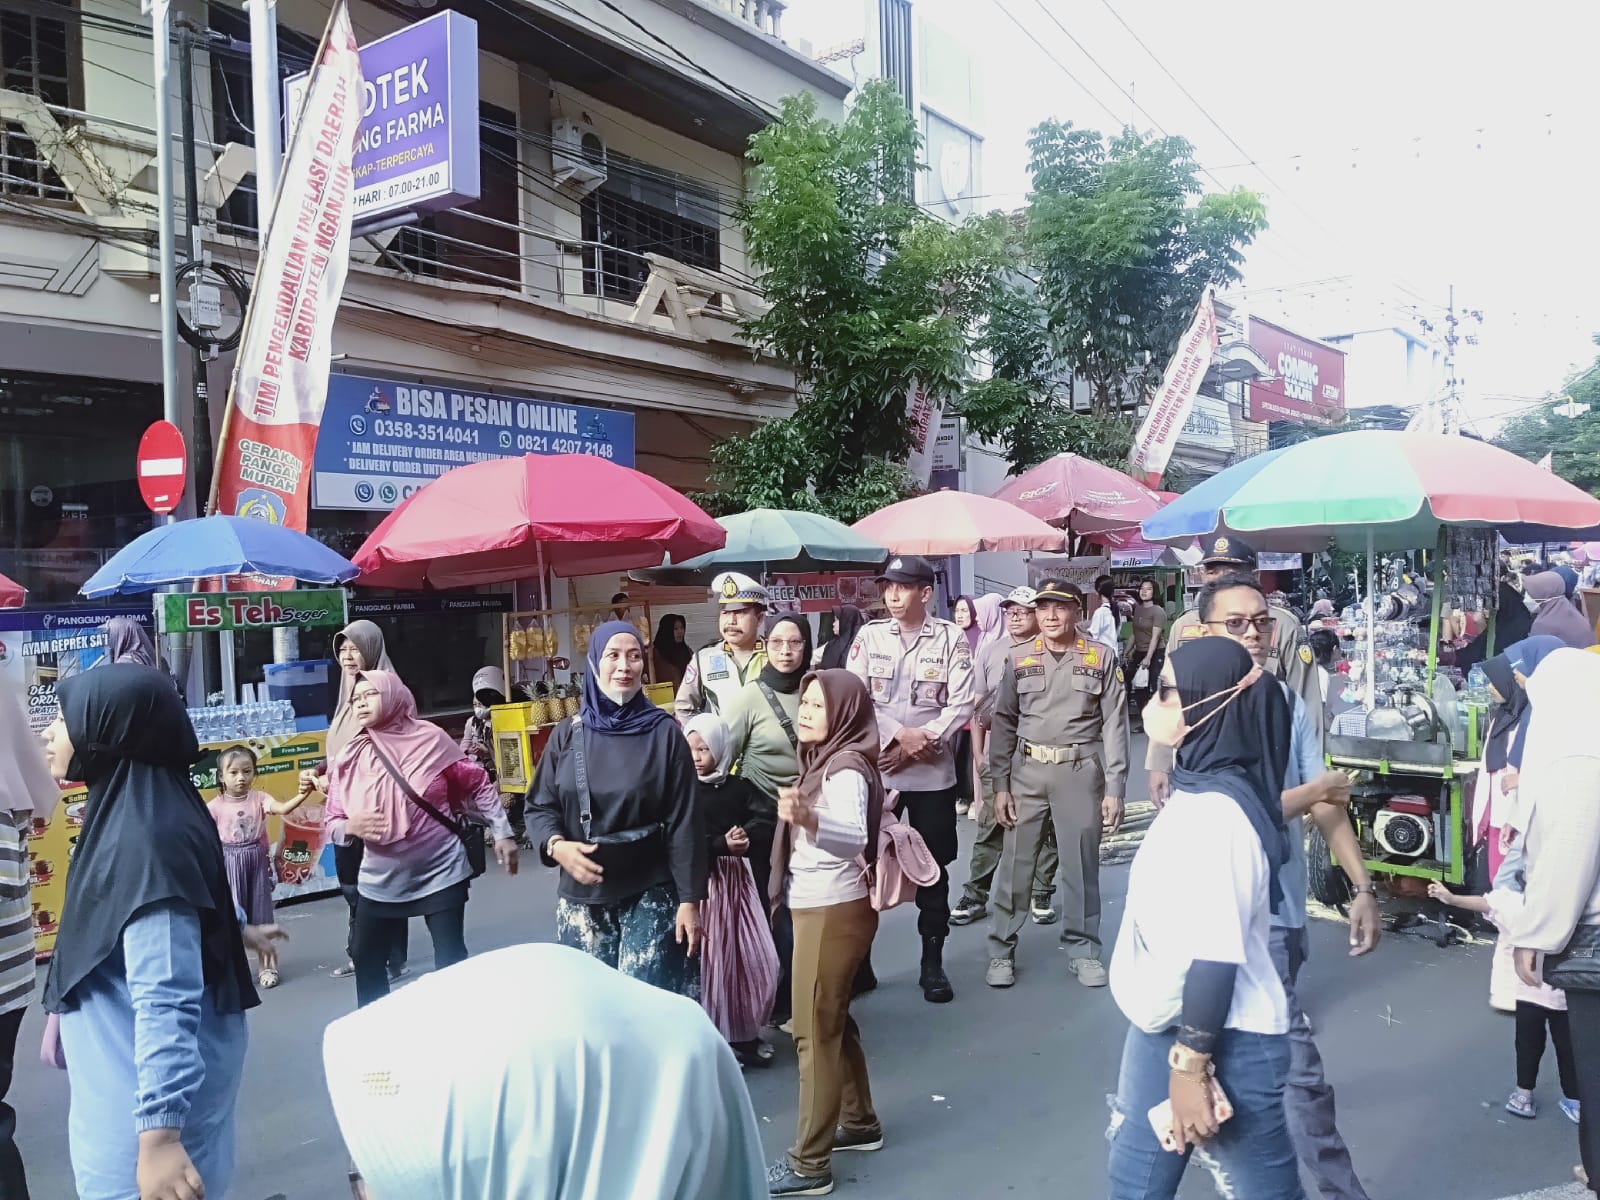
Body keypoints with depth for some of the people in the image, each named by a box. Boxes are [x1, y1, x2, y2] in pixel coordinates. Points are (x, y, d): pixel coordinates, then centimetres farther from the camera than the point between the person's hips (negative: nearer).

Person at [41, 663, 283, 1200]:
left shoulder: (143, 838, -28)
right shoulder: (134, 814, 1)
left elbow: (166, 1003, -31)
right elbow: (197, 893, 20)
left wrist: (158, 1135, -32)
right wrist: (237, 929, 38)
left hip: (153, 1095, -9)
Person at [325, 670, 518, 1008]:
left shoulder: (430, 739, -8)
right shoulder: (349, 759, -1)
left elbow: (478, 784, -2)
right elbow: (333, 825, 3)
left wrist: (502, 833, -5)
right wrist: (351, 827, -19)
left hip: (440, 873, -3)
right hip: (381, 881, 3)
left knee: (450, 960, 0)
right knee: (367, 963, 10)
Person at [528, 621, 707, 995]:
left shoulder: (664, 733, -5)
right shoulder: (568, 734, 1)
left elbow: (684, 821, -5)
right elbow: (539, 806, 7)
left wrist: (690, 899, -6)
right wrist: (557, 846, -14)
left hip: (652, 894, -2)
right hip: (582, 896, 2)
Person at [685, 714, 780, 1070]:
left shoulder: (739, 786, 4)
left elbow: (767, 819, -5)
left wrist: (746, 835, -22)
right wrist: (722, 845, -21)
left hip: (737, 879, 4)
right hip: (701, 882, -4)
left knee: (754, 959, 5)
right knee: (711, 961, -2)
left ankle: (745, 1035, 21)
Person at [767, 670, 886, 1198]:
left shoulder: (847, 768, -21)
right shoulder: (826, 759, 6)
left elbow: (854, 837, -39)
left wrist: (807, 819, -55)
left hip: (833, 912, -10)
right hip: (820, 907, 10)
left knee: (814, 1031, -1)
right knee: (832, 1020, 20)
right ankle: (859, 1122, 36)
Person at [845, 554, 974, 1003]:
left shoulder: (951, 639, -3)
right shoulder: (869, 636, 2)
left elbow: (962, 705, -8)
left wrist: (920, 742, -15)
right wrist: (900, 735, -15)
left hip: (933, 772, -1)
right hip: (875, 769, 1)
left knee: (933, 867, 8)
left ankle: (933, 963, 21)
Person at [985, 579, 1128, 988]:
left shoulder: (1102, 656, 0)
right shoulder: (1019, 658, 4)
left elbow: (1114, 724, -1)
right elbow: (1003, 723, 6)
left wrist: (1114, 788, -5)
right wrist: (1000, 785, 1)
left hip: (1081, 771, -1)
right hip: (1027, 771, 1)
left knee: (1082, 864, 7)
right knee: (1015, 862, 5)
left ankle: (1083, 949, 23)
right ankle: (1001, 950, 16)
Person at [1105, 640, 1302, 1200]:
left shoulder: (1214, 812, -26)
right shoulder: (1195, 791, 4)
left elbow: (1217, 955, -26)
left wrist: (1191, 1065, -21)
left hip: (1224, 1045, -10)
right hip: (1169, 1028, 10)